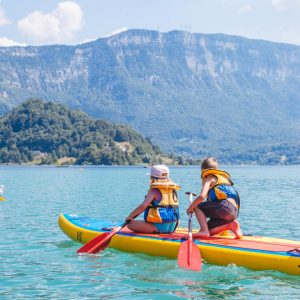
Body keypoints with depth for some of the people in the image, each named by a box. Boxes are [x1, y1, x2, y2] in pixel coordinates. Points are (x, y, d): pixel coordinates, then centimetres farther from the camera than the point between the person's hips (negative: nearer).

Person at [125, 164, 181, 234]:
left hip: (158, 226, -8)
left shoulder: (154, 190, -12)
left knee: (130, 224, -4)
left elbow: (142, 206, -22)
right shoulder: (173, 190, 9)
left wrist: (130, 216, -10)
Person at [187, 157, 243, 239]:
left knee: (197, 207, 4)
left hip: (225, 206, -8)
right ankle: (230, 225, 0)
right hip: (234, 212, 8)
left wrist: (190, 208, 3)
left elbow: (202, 196, -11)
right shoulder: (223, 177, 31)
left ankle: (204, 231, -14)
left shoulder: (209, 178, 5)